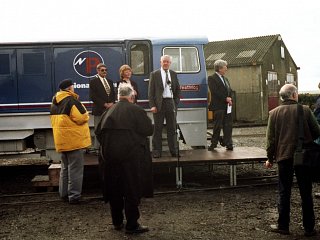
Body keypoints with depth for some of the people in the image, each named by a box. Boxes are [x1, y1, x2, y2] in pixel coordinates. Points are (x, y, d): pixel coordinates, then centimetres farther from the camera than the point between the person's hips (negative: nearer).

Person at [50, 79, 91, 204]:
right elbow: (81, 118, -21)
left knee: (65, 167, 19)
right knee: (75, 169, -1)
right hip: (73, 139, -8)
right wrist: (85, 114, -1)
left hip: (61, 140, 8)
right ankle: (74, 196, 2)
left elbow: (55, 119, 16)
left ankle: (64, 194, 25)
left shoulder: (55, 102, 11)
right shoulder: (71, 100, -15)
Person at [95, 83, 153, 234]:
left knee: (114, 188, 15)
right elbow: (149, 130, -8)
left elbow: (98, 132, 8)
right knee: (132, 189, 2)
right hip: (130, 155, -5)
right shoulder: (136, 110, -7)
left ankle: (117, 222, 25)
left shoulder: (109, 111, 8)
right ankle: (132, 225, 6)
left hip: (110, 155, 5)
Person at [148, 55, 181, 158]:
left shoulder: (173, 74, 12)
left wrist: (176, 103, 5)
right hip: (159, 103, -3)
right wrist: (152, 105, -10)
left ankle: (174, 150, 14)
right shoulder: (154, 74, 2)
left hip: (170, 102, 3)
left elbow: (177, 90, 15)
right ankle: (157, 151, 7)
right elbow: (150, 91, -1)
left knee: (172, 128, 7)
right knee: (158, 128, 1)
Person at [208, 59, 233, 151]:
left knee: (228, 126, 5)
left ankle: (228, 144, 9)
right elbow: (215, 91, -15)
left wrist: (230, 99, -1)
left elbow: (230, 91, 19)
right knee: (217, 126, -2)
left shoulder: (225, 79, 21)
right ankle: (214, 143, 7)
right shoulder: (212, 78, -4)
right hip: (218, 106, -7)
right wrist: (225, 98, -16)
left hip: (227, 106, 7)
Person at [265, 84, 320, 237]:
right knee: (306, 193, 10)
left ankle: (283, 226, 14)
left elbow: (271, 138, -1)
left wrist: (270, 158, 8)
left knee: (284, 193, 10)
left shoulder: (274, 113, -3)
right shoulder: (305, 110, -6)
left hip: (284, 157, 1)